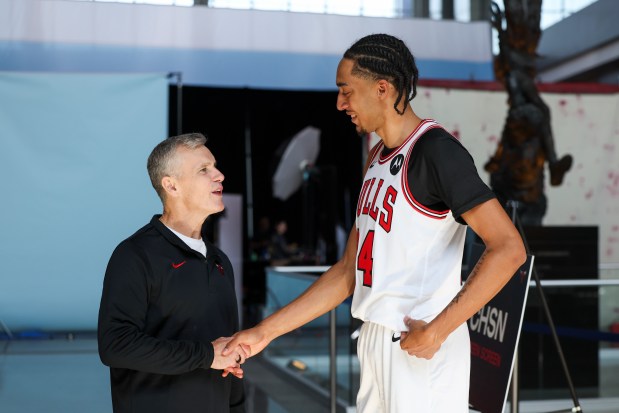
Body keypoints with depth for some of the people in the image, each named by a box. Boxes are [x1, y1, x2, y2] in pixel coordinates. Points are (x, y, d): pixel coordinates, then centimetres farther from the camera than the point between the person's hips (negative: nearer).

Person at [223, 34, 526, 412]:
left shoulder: (435, 150, -13)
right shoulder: (378, 158, 12)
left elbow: (509, 249, -20)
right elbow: (350, 271, 14)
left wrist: (437, 331, -20)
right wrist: (266, 331, 11)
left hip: (420, 350, -8)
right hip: (375, 339, 8)